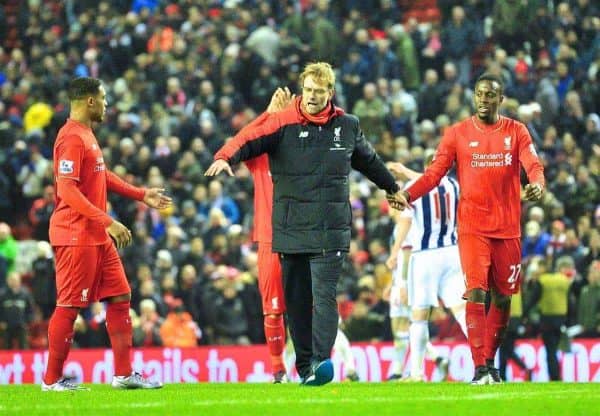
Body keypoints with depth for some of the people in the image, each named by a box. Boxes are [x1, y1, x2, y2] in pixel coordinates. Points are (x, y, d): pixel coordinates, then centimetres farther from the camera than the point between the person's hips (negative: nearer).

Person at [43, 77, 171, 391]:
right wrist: (107, 222, -25)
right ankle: (51, 379, 2)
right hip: (76, 235, -10)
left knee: (120, 297, 9)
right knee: (69, 306, -5)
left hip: (98, 236, 10)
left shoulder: (87, 135, 16)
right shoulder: (72, 138, -16)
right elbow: (67, 190, -23)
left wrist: (141, 195, 26)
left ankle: (123, 374, 13)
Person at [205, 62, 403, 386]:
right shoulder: (283, 123, 0)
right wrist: (226, 158, -37)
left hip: (331, 232, 0)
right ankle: (304, 366, 13)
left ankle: (321, 360, -19)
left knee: (324, 296, -13)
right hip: (290, 230, 0)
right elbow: (250, 140, -17)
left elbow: (369, 160, 28)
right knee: (296, 301, 5)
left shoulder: (347, 127, 10)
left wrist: (392, 188, 43)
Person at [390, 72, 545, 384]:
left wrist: (537, 184, -30)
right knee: (477, 293, -15)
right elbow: (435, 173, -1)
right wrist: (408, 195, -18)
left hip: (508, 227, 2)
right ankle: (480, 369, -17)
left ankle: (490, 361, 24)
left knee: (502, 298, 9)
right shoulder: (457, 134, 4)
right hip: (472, 227, -2)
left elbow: (533, 164, -6)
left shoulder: (516, 132, 6)